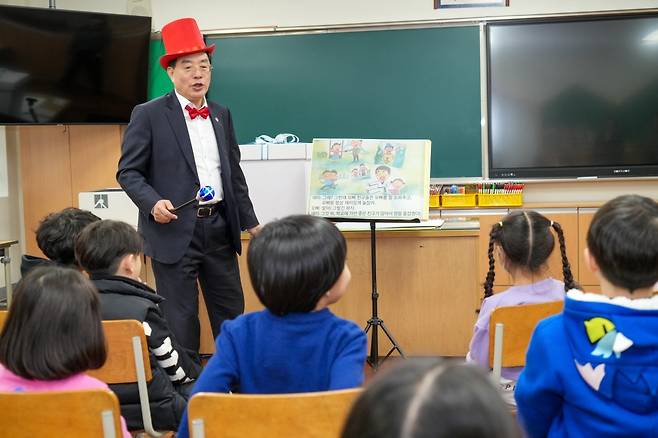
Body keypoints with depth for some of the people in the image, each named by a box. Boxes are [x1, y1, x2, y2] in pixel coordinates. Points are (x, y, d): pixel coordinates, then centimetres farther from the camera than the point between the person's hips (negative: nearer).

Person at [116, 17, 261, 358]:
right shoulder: (148, 115, -5)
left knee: (232, 313, 13)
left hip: (220, 227, 6)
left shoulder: (222, 115, 12)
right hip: (175, 230, -5)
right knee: (180, 320, 2)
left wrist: (250, 223, 16)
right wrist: (153, 203, -23)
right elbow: (128, 172, -5)